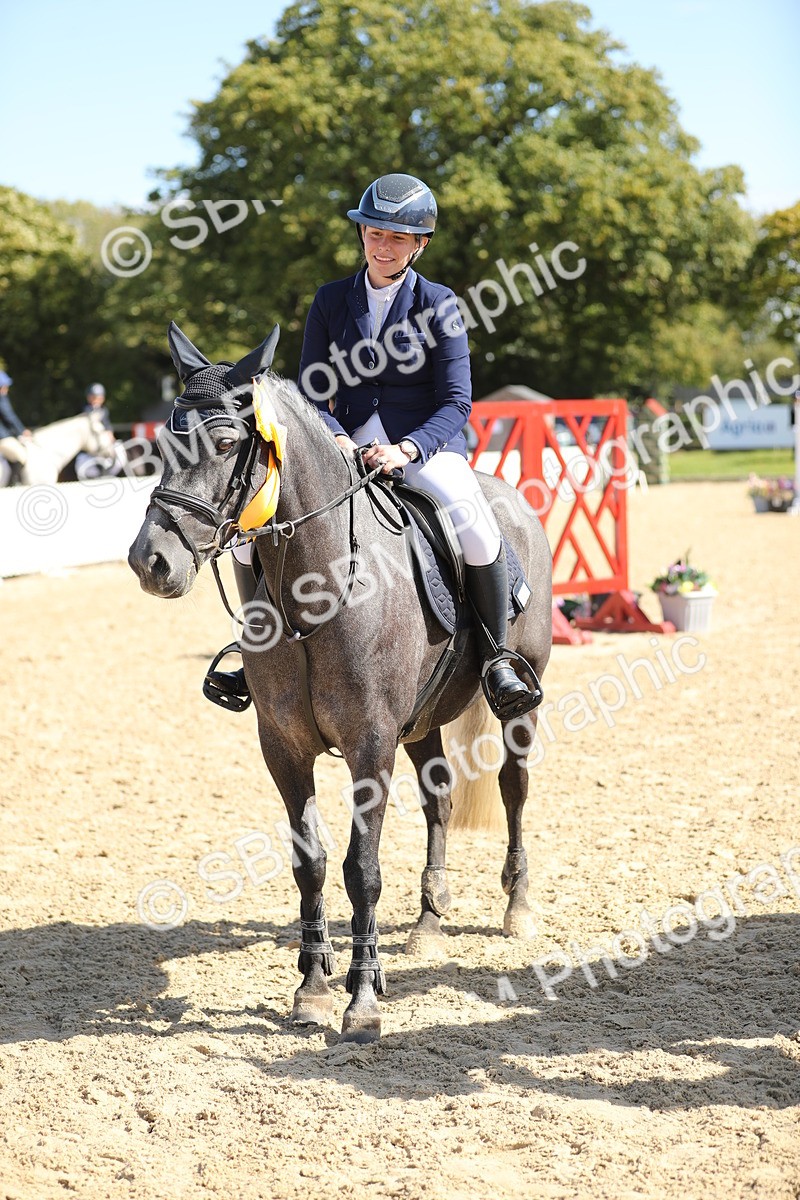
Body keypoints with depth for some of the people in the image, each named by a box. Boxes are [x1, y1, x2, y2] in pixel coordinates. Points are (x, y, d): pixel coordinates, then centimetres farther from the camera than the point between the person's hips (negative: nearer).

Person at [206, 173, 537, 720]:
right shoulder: (332, 300, 8)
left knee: (476, 528, -33)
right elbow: (311, 393, 7)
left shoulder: (439, 305, -1)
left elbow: (456, 402, -7)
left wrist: (406, 449, -25)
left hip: (425, 445, -3)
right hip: (346, 446, 4)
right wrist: (334, 438, -16)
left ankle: (496, 658, -13)